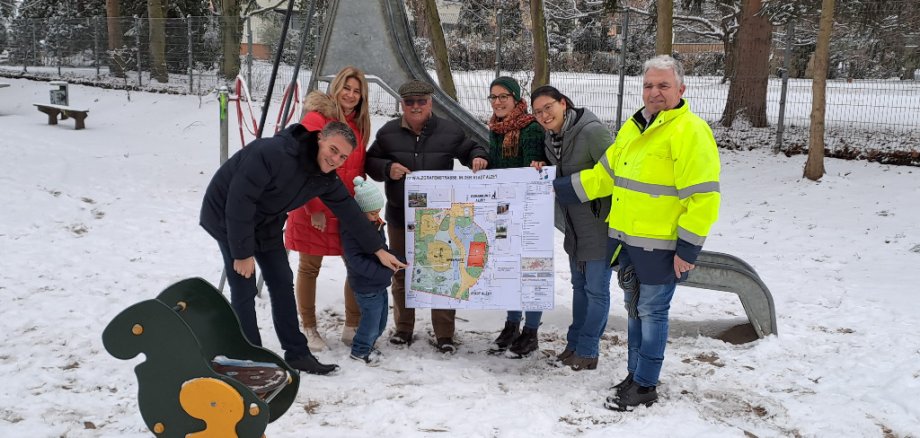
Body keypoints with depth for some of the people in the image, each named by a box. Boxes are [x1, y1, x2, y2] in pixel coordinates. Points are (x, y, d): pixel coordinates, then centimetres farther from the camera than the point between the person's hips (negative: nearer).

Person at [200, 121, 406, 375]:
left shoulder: (326, 178, -10)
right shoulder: (273, 153, -35)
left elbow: (349, 211, 1)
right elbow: (239, 201, -33)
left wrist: (378, 250, 1)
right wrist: (242, 253, -27)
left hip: (265, 222, 7)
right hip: (228, 217, -7)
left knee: (282, 283, 7)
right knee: (244, 290, -10)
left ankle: (296, 354, 16)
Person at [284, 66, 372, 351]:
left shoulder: (359, 125, 12)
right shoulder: (316, 119, -9)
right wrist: (314, 208, -15)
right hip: (315, 210, -6)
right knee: (310, 268, 5)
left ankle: (352, 327, 19)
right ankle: (308, 329, 19)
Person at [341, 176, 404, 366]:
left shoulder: (376, 224, 7)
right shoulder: (351, 230, -22)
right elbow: (356, 261, -25)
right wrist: (384, 271, -27)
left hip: (380, 283, 9)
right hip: (366, 287, -9)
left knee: (381, 319, 18)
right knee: (372, 318, 1)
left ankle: (366, 345, 38)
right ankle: (360, 351, 22)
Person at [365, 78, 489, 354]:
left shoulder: (449, 131, -1)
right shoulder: (388, 133, 2)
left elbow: (470, 150, 12)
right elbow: (370, 162, 8)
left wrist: (478, 158, -12)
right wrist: (387, 168, -13)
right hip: (400, 217, 1)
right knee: (402, 274, 12)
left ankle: (444, 334, 14)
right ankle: (403, 328, 27)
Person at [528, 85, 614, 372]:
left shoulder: (592, 132, -22)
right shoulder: (551, 139, 5)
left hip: (600, 227, -8)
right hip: (575, 227, 8)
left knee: (596, 289, 3)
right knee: (579, 286, 18)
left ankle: (587, 352, 15)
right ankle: (574, 343, 30)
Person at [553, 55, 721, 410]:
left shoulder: (690, 132, -15)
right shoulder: (633, 128, 11)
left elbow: (704, 198, -18)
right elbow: (605, 175, 18)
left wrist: (687, 249, -18)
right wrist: (558, 189, 12)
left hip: (660, 246, -8)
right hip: (626, 240, 8)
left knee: (651, 312, 3)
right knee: (635, 309, 17)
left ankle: (645, 387, 15)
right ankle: (634, 375, 30)